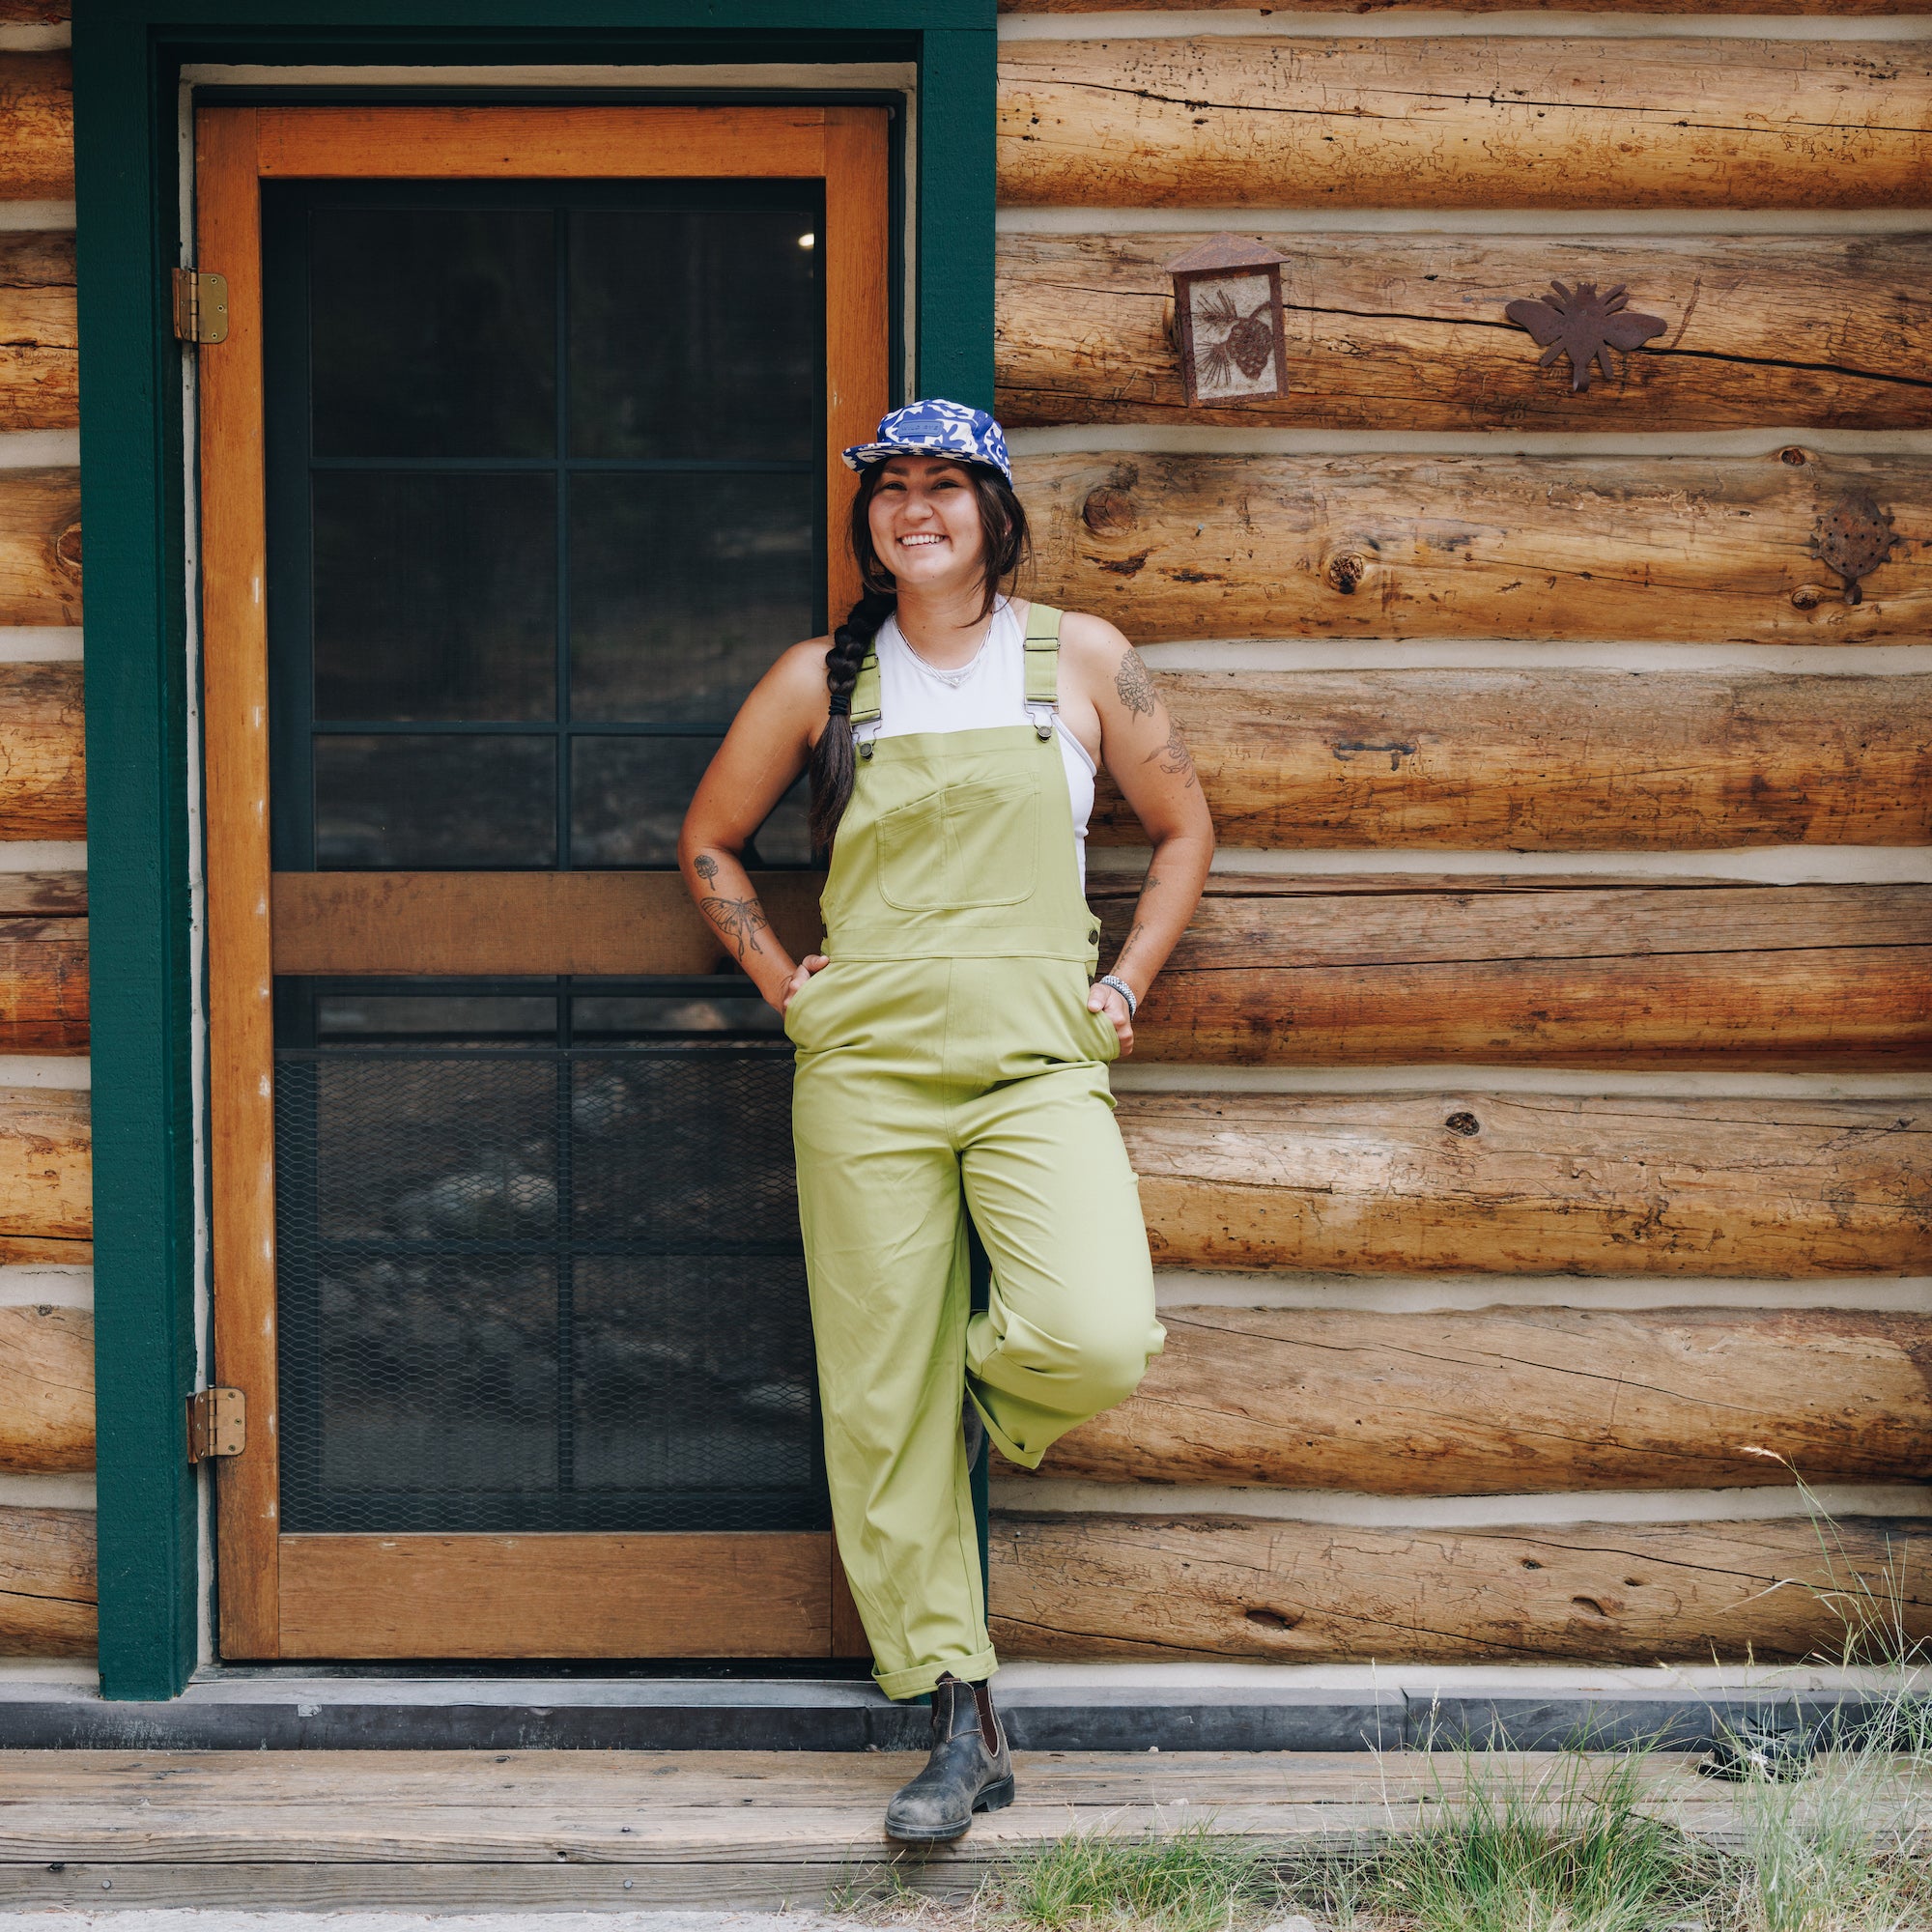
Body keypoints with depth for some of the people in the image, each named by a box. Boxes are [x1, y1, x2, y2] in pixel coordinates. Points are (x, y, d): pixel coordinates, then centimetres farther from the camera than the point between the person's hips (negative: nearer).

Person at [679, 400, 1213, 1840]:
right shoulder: (823, 679, 9)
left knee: (1098, 1342, -24)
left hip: (1039, 1060, -1)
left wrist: (1124, 986, 7)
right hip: (865, 1070, 1)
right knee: (882, 1405, -2)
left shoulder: (1080, 657, 8)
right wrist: (782, 981, 7)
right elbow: (710, 842, 19)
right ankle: (964, 1728, 8)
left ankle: (992, 1394, 13)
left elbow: (1183, 827, 17)